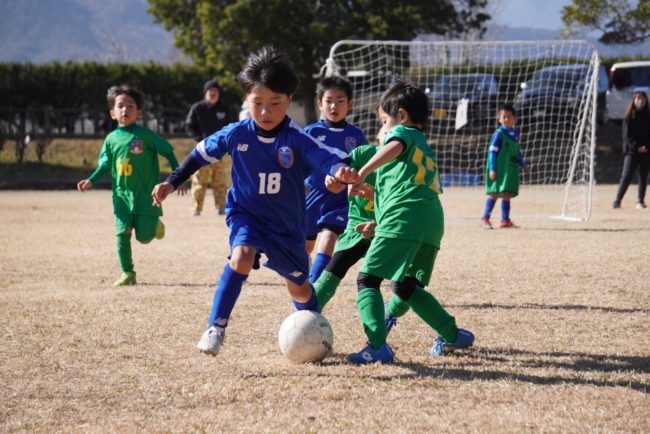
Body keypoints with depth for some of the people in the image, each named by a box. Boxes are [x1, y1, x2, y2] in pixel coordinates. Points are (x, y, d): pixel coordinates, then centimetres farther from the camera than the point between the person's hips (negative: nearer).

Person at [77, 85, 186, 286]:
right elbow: (105, 165, 12)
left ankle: (155, 223, 33)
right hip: (123, 195, 3)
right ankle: (127, 273, 5)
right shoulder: (112, 139, 3)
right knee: (123, 233, -6)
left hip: (146, 196, -3)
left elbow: (168, 153, -2)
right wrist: (90, 181, -3)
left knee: (144, 237, -2)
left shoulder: (145, 135, -8)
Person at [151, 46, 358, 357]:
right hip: (246, 214, 0)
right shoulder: (236, 135, -11)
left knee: (298, 284, 14)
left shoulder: (297, 140, -19)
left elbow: (325, 158, -35)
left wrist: (341, 170, -58)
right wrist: (172, 182, 6)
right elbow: (202, 153, 4)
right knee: (241, 258, -31)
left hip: (287, 224, 0)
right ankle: (216, 327, -23)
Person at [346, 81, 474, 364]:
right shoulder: (426, 149, 33)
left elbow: (395, 147, -18)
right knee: (405, 287, 23)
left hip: (403, 218, -8)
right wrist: (381, 222, 37)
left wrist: (362, 173, -26)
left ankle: (378, 346, -24)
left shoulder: (401, 131, 8)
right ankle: (452, 335, 24)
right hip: (432, 222, 8)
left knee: (367, 279, -8)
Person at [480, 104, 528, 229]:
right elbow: (492, 152, -9)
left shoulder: (515, 133, 13)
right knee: (495, 193, -8)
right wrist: (492, 169, -14)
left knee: (507, 194, 6)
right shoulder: (499, 134, -8)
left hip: (511, 170, 6)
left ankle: (505, 220, 12)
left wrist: (523, 165, 29)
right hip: (499, 170, -6)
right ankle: (485, 219, -3)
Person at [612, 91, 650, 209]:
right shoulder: (628, 117, 2)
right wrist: (637, 147, -15)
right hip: (631, 151, -3)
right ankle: (617, 201, -12)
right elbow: (627, 135, -4)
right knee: (626, 176, -10)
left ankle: (641, 201, 16)